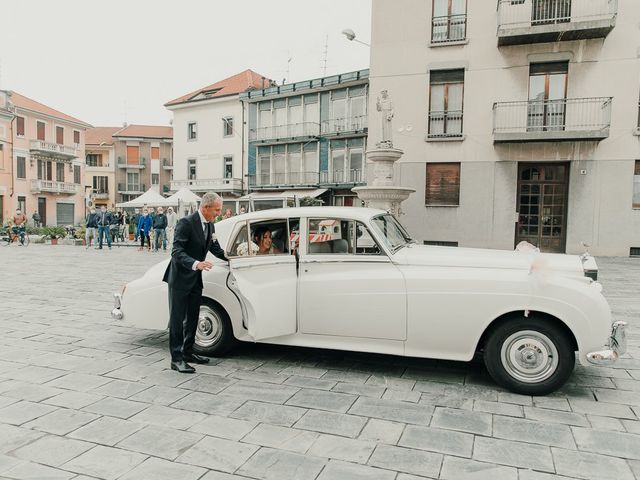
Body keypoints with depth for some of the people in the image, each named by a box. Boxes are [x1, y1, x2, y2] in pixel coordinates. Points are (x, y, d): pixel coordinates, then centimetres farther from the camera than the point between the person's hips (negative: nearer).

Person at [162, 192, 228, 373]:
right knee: (177, 319, -1)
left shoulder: (210, 225, 5)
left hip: (195, 279, 8)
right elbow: (177, 252, -25)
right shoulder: (186, 223, -19)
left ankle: (187, 352, 30)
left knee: (192, 318, 16)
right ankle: (176, 359, 6)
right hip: (180, 278, -8)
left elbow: (215, 248, 17)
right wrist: (196, 264, -40)